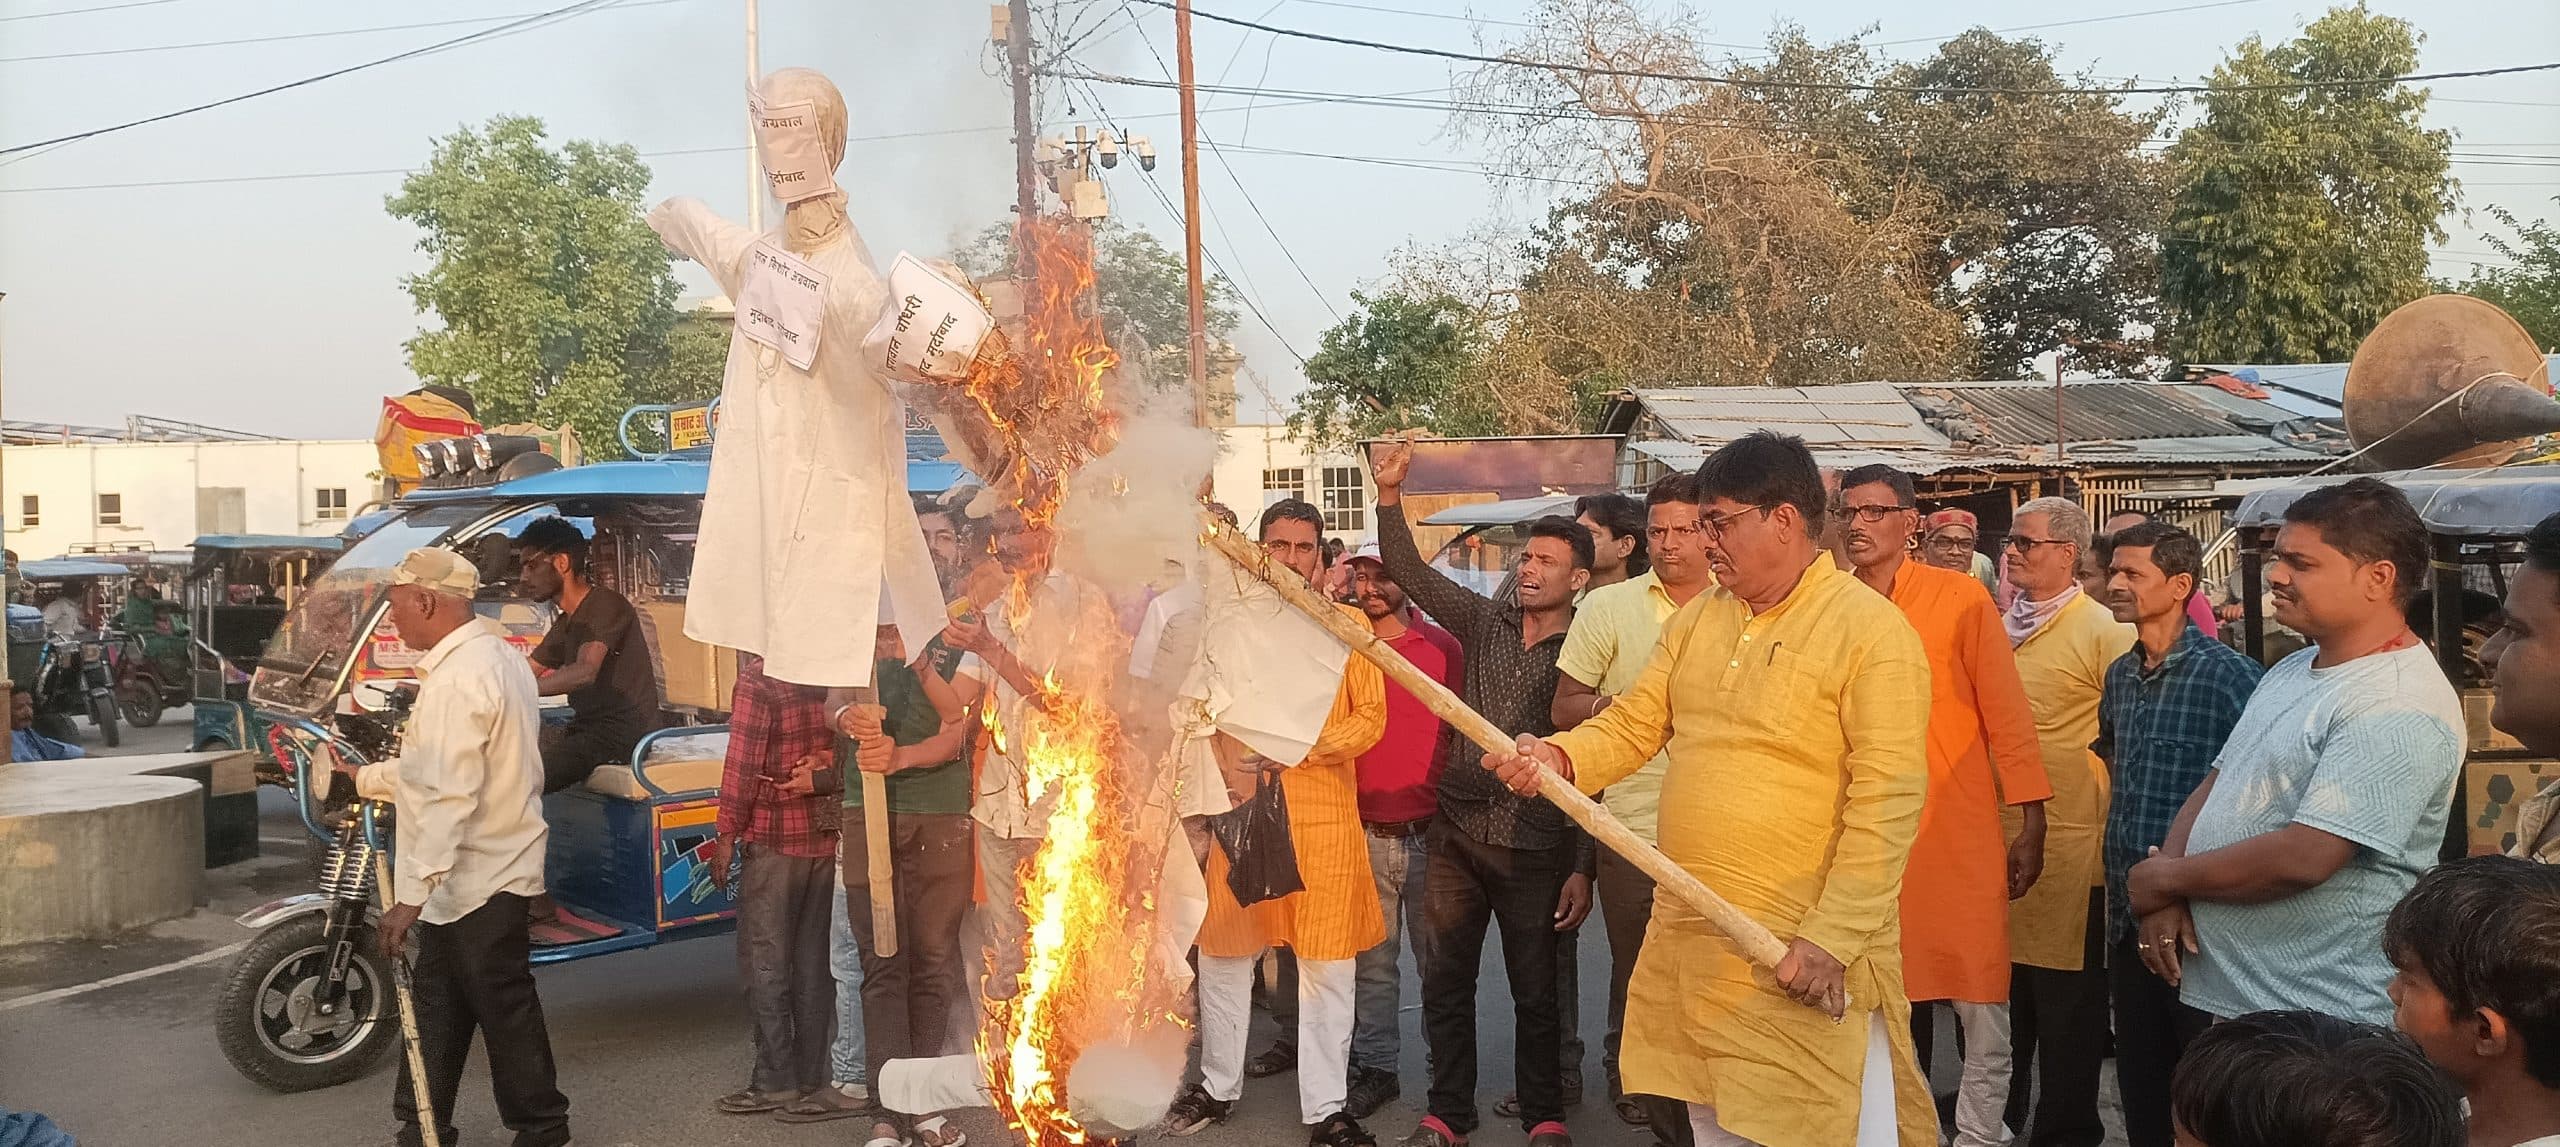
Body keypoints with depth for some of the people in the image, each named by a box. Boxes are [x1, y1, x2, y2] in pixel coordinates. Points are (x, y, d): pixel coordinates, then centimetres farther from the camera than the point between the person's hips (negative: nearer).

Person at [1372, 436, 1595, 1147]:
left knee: (1535, 993, 8)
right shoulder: (1486, 622, 5)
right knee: (1444, 985, 10)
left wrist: (1581, 869, -6)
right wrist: (1390, 494, -14)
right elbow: (1409, 572, 1)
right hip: (1457, 833, 4)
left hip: (1535, 848, -3)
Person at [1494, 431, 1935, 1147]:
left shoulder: (1872, 630, -12)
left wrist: (1831, 940, -21)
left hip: (1804, 956, -7)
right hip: (1689, 940, 7)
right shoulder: (1697, 620, 10)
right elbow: (1632, 724, 10)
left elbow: (1886, 803, -17)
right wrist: (1558, 757, -11)